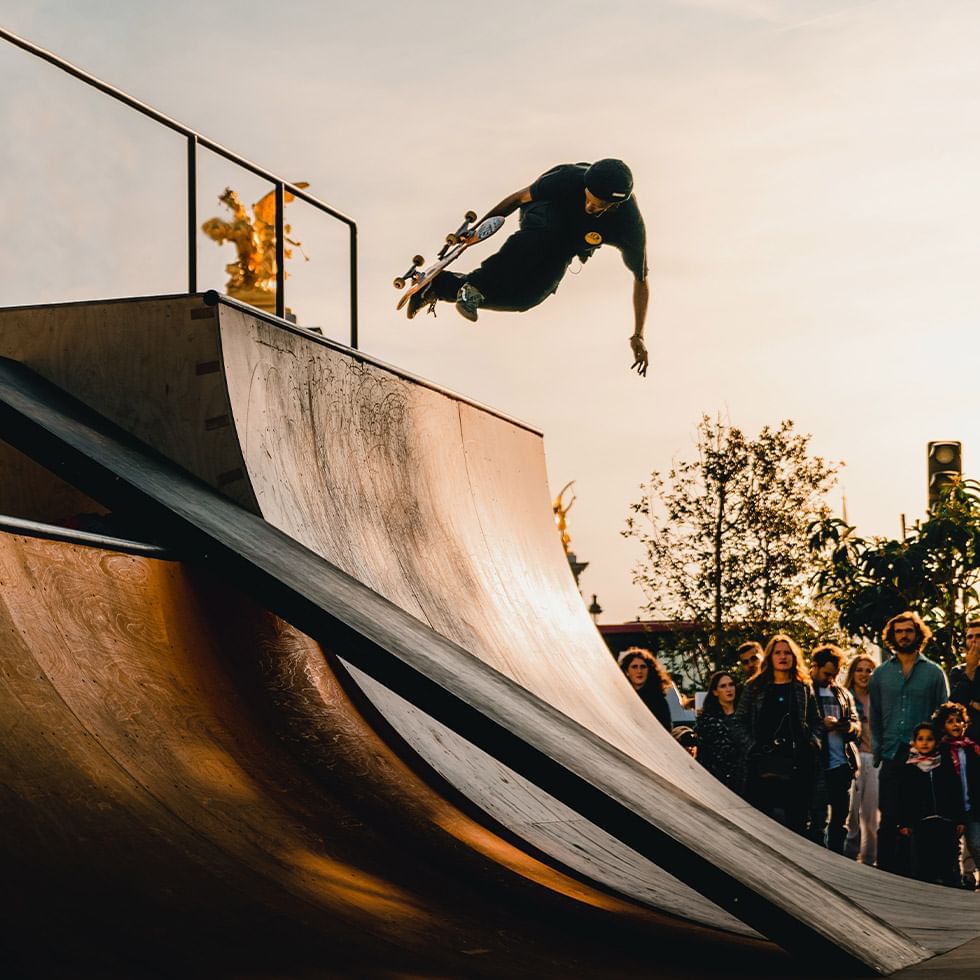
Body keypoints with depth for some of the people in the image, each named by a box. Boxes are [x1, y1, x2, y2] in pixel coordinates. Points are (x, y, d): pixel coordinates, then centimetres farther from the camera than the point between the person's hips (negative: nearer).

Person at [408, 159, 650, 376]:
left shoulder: (630, 226, -31)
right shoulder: (569, 178, -32)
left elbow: (641, 279, -15)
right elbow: (522, 196, -14)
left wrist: (638, 337, -15)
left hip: (562, 252, 2)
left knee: (526, 295, -22)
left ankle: (441, 285, -20)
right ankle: (475, 285, -36)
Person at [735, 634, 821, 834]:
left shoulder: (804, 689, 14)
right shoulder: (755, 688, 11)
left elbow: (816, 722, 16)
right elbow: (739, 720, 11)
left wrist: (812, 743, 0)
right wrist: (749, 745, 1)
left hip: (796, 763, 1)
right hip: (762, 763, -1)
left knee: (796, 819, 0)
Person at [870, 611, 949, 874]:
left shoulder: (934, 672, 5)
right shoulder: (881, 674, 10)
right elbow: (874, 717, 12)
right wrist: (878, 750, 3)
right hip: (891, 757, 1)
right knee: (889, 820, 0)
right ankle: (887, 872, 4)